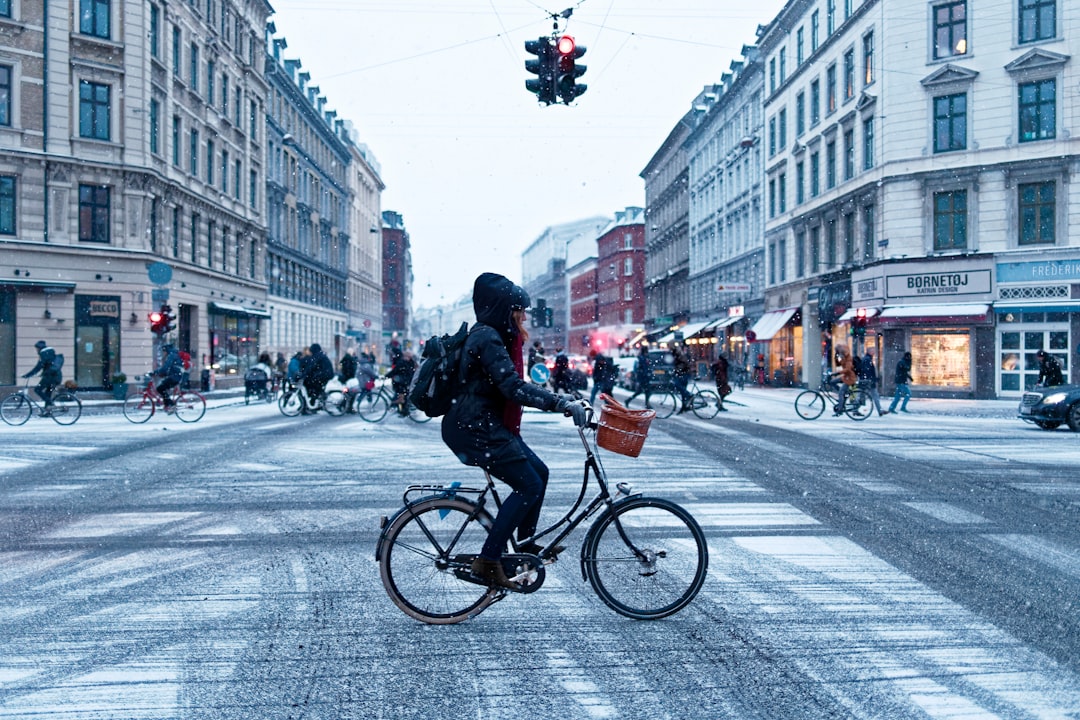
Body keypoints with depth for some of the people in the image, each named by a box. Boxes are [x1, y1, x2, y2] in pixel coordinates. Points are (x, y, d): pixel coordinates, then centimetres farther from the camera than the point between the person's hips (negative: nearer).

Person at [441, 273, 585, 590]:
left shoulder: (496, 336, 15)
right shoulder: (488, 338, -17)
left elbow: (514, 384, 21)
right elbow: (513, 387, -27)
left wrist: (559, 399, 15)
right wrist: (561, 403, -30)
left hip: (489, 425, 10)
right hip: (475, 430, -10)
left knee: (539, 472, 13)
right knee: (528, 486, -12)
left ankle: (526, 544, 25)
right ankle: (487, 561, -7)